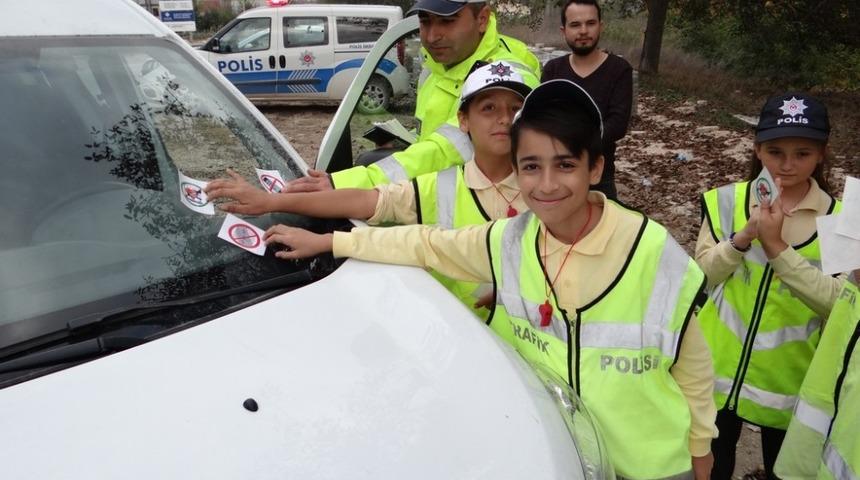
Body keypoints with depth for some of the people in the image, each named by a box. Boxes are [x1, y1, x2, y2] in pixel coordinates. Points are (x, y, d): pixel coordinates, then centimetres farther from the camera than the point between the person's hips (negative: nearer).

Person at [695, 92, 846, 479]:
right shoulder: (727, 201, -6)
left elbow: (836, 302, -19)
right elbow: (702, 275, -12)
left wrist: (777, 247, -28)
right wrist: (745, 236, -28)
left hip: (788, 377, 0)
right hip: (720, 369, 1)